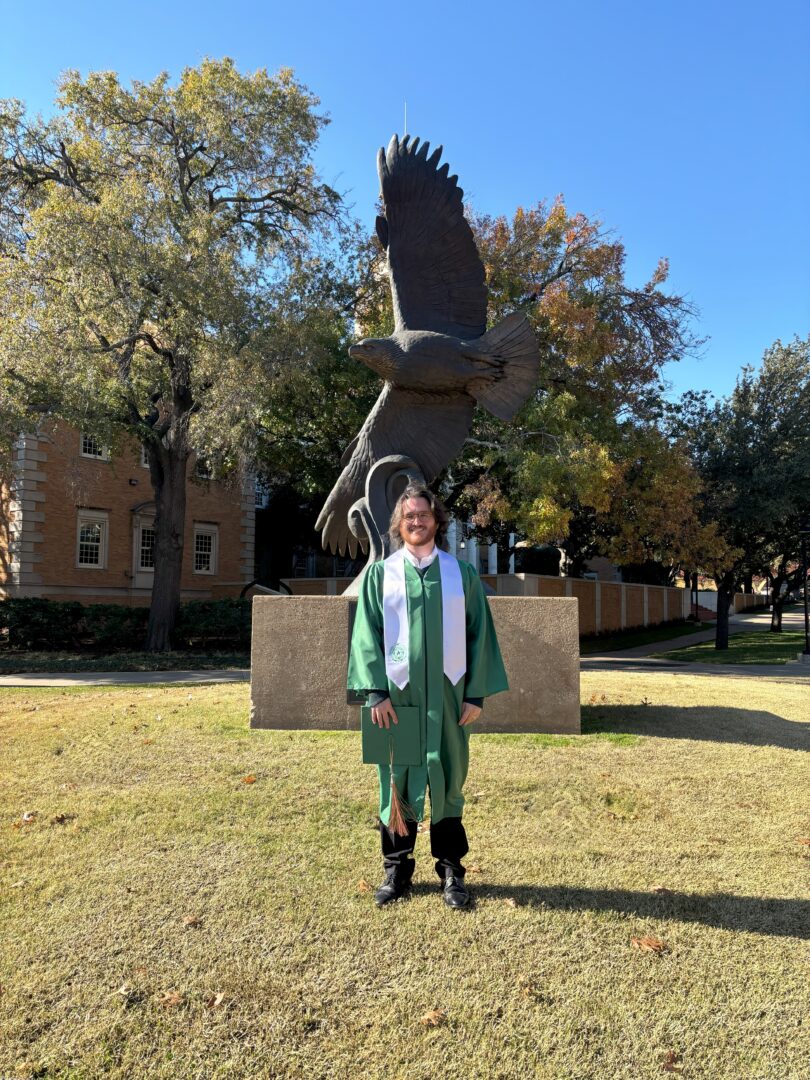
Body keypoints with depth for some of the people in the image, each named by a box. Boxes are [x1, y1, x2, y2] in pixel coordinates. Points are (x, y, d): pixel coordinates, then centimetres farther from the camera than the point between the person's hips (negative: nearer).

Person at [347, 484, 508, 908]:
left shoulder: (461, 574, 5)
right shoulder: (380, 574, 4)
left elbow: (479, 634, 4)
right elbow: (366, 635, 1)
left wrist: (476, 693, -2)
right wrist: (376, 691, -8)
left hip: (446, 694, 0)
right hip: (397, 694, 0)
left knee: (447, 780, 7)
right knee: (397, 779, 8)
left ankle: (451, 870, 20)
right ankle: (397, 868, 22)